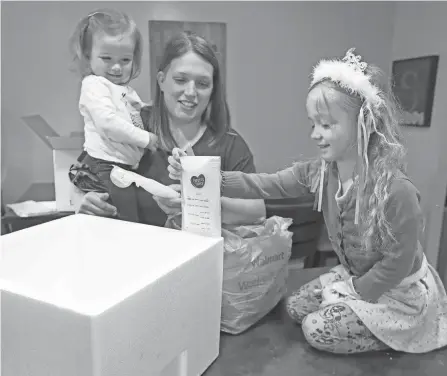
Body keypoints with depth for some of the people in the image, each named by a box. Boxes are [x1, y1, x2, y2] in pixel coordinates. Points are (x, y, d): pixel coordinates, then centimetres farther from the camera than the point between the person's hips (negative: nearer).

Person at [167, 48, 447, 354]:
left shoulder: (396, 191, -34)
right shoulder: (319, 173, -14)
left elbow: (398, 262, -25)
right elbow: (264, 185, -19)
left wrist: (355, 293, -14)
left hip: (399, 292, -6)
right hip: (357, 277, 7)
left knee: (317, 329, -8)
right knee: (296, 307, 10)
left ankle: (401, 337, 12)